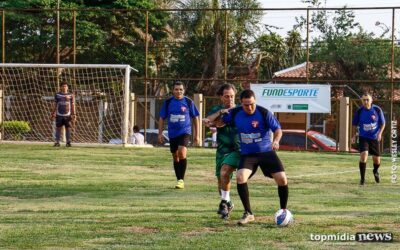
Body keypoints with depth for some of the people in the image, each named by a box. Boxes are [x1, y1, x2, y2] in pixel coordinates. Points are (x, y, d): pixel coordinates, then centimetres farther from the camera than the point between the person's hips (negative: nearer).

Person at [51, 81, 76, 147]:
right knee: (58, 128, 1)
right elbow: (55, 105, 10)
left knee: (68, 128, 0)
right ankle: (57, 142, 5)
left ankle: (68, 142, 5)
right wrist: (53, 113, 6)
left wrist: (74, 115, 2)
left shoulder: (70, 95, 6)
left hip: (67, 115, 0)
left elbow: (73, 105, 7)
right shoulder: (57, 95, 6)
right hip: (59, 115, 0)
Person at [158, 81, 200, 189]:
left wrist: (196, 135, 4)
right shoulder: (168, 102, 2)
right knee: (175, 157, 11)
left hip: (185, 132, -4)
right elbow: (162, 118, 10)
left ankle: (181, 180, -16)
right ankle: (179, 180, 24)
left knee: (182, 153, -23)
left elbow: (195, 118, 4)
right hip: (172, 133, 4)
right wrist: (160, 133, 3)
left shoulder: (188, 102, -3)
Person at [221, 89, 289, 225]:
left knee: (282, 179, -12)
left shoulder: (264, 113, -12)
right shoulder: (235, 113, -3)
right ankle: (248, 213, -9)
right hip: (247, 154, 1)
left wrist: (276, 140, -30)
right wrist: (221, 112, -11)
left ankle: (283, 211, 13)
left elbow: (277, 129, -9)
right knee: (240, 177, -23)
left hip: (266, 152, -1)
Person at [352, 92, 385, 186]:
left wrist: (380, 133, -13)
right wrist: (354, 135, -3)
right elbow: (355, 124, 6)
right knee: (363, 155, -23)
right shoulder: (359, 111, -8)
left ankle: (375, 171, 45)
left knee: (377, 159, 9)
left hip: (375, 138, 1)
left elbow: (382, 123, 2)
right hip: (363, 137, -1)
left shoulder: (377, 110, -8)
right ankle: (362, 179, -13)